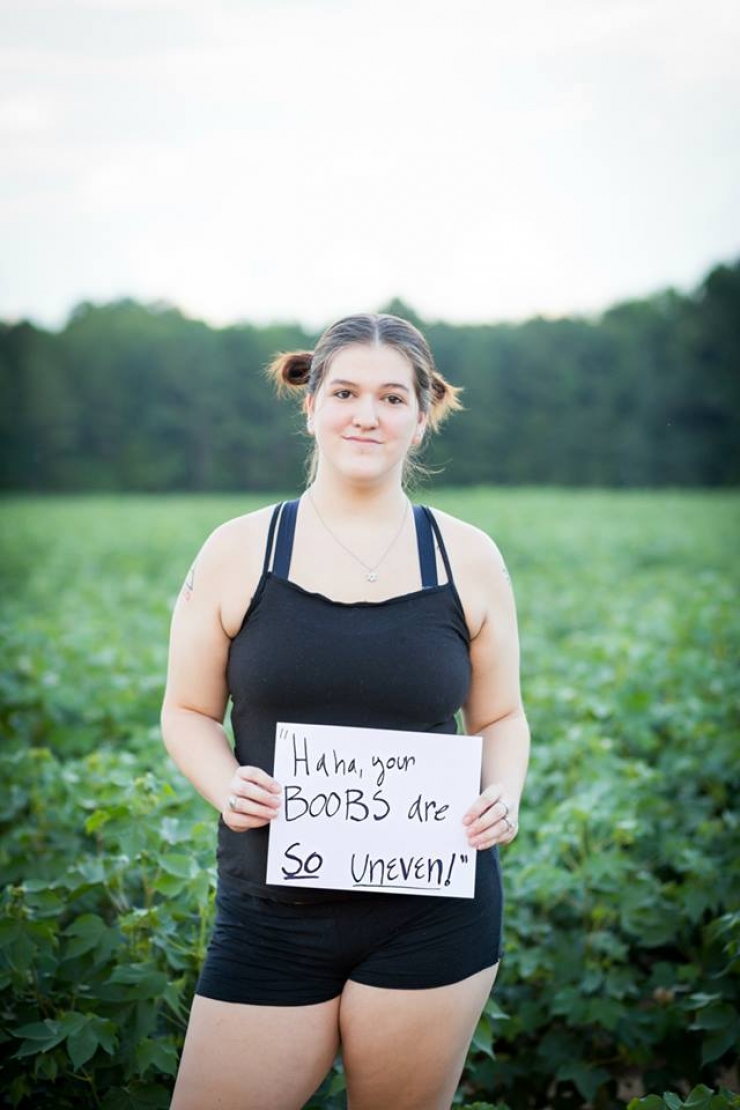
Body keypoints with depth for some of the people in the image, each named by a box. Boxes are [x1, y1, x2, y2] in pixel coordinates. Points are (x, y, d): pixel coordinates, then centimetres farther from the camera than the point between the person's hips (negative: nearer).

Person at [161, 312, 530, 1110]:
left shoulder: (468, 559, 3)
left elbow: (500, 718, 12)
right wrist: (225, 786, -13)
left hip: (434, 911, 1)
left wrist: (504, 794, -8)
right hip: (272, 915, 0)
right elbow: (188, 713, 7)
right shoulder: (238, 551, 0)